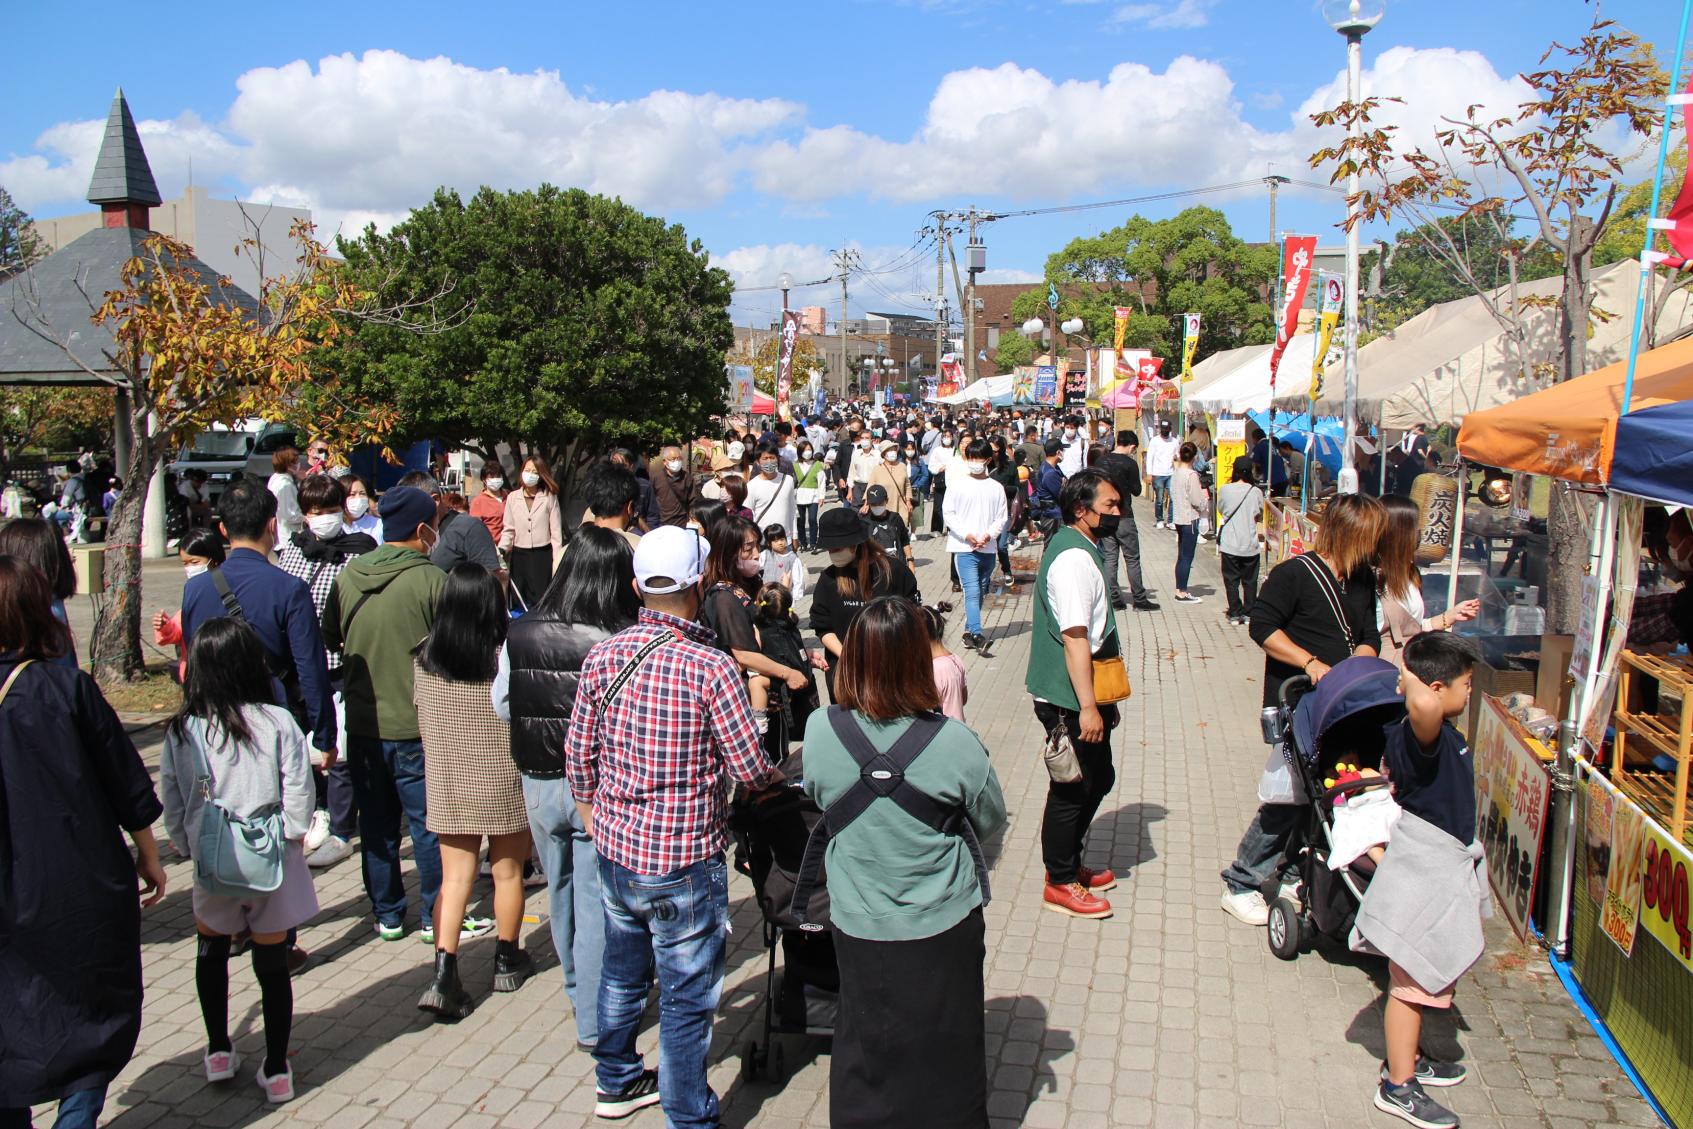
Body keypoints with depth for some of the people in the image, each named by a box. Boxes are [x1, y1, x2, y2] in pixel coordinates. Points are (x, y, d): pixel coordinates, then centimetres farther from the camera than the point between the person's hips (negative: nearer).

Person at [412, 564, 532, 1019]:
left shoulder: (424, 657, -5)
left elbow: (422, 723, 4)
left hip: (445, 784, 3)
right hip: (503, 784, -3)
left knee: (453, 878, 10)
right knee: (507, 872, 15)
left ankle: (444, 973, -1)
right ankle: (507, 962, 30)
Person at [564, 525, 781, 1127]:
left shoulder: (602, 657, -4)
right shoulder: (710, 667, -20)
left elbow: (578, 754, 5)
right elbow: (749, 767, -16)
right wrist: (778, 775, 7)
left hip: (616, 849, 6)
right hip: (685, 862, -6)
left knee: (623, 971, 25)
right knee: (688, 999, 9)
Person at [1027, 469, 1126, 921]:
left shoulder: (1079, 548, 12)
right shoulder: (1074, 559, -21)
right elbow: (1074, 639, -26)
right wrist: (1088, 706, -25)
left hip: (1086, 692, 10)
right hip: (1069, 699, -10)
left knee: (1098, 778, 21)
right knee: (1073, 790, 3)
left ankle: (1069, 864, 37)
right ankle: (1060, 883, 19)